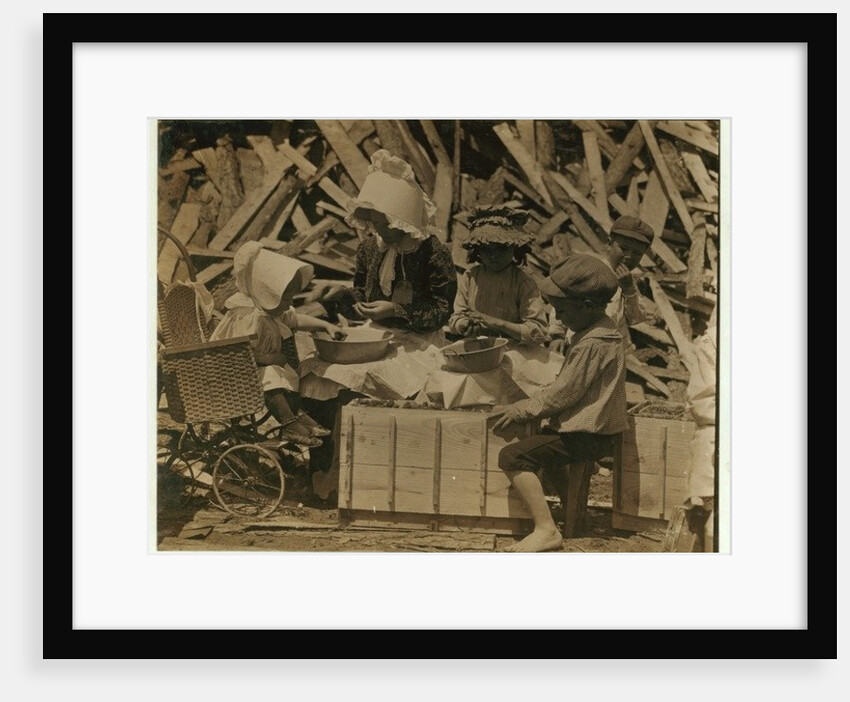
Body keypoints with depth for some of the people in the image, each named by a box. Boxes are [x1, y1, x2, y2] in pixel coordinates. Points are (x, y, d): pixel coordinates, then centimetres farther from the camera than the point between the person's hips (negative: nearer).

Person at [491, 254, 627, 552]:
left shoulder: (592, 344, -22)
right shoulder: (600, 329, 11)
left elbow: (561, 394, -20)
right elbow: (564, 386, 18)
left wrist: (520, 410, -9)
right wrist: (522, 407, 14)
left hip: (587, 435, -11)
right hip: (589, 424, 11)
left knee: (512, 456, -20)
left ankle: (546, 530, -22)